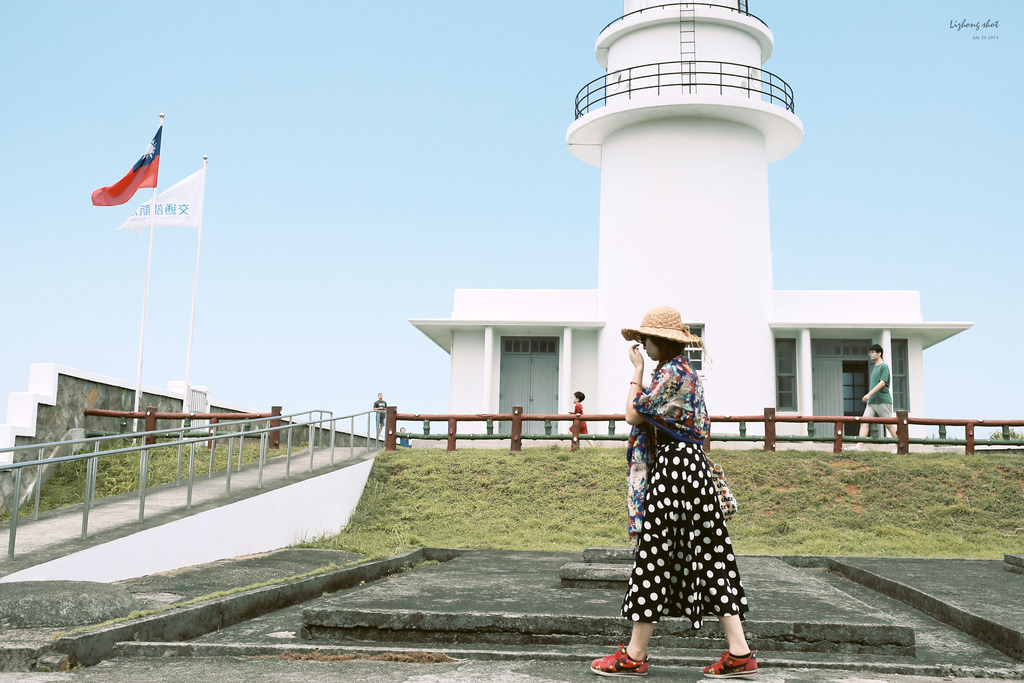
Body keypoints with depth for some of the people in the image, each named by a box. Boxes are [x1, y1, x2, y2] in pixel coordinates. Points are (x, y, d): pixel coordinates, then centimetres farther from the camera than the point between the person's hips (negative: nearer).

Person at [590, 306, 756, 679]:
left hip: (672, 468, -10)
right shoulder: (686, 371, 18)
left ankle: (635, 655, 4)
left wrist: (637, 370, -3)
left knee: (654, 554, -4)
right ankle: (739, 652, 6)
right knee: (706, 554, 8)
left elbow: (633, 415, -11)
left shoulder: (669, 373, -14)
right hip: (693, 466, 10)